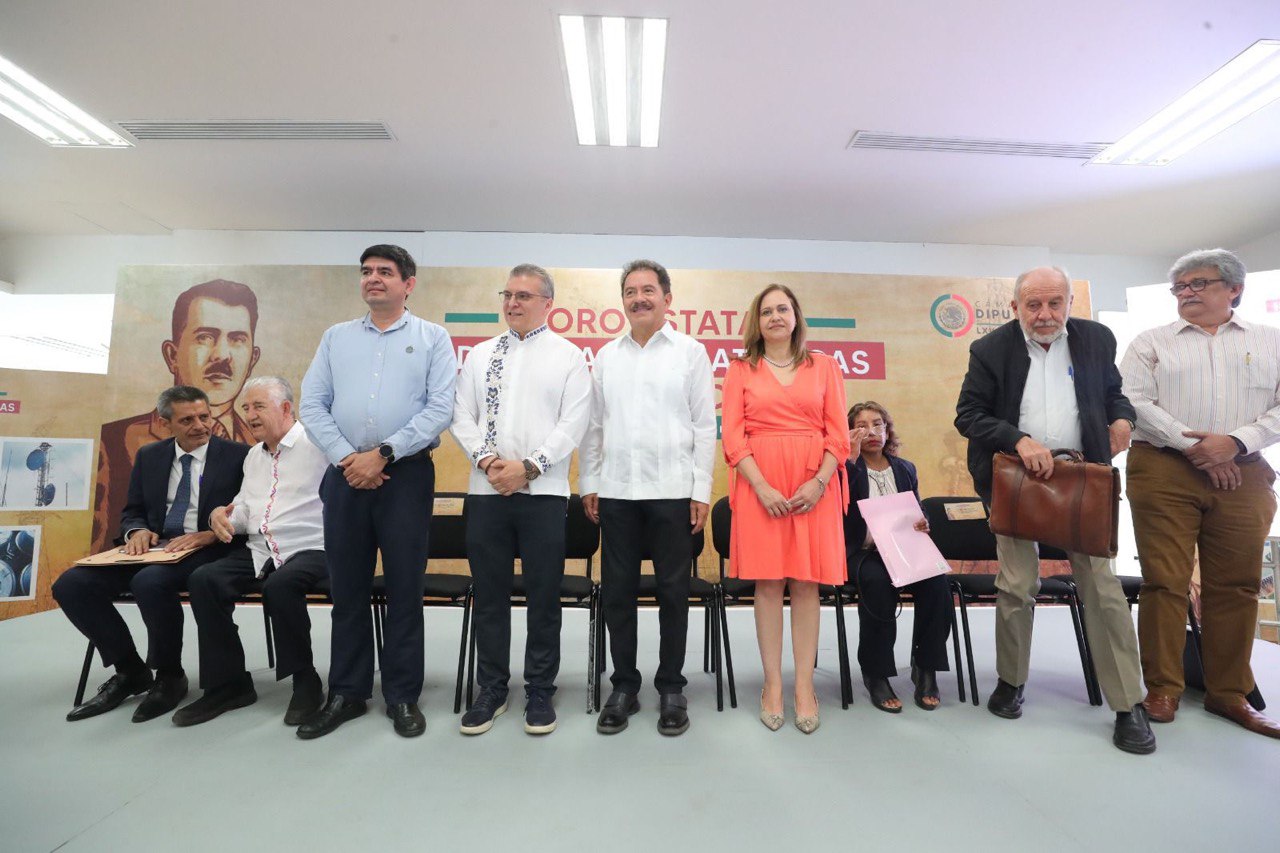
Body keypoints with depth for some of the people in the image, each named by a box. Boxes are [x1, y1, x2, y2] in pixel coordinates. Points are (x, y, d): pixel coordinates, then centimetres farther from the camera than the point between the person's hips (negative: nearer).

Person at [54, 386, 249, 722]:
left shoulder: (237, 455, -2)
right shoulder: (149, 456, 14)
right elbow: (131, 511, 19)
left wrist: (209, 534, -21)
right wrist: (137, 531, -4)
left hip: (208, 551, -6)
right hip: (154, 547, 6)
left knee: (150, 581, -34)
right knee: (70, 585, -13)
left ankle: (169, 676, -9)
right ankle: (130, 670, 5)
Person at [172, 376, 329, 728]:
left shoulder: (314, 442, -4)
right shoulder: (254, 455, 22)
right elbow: (245, 510, 24)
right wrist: (221, 515, 3)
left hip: (310, 549, -8)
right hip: (261, 551, 8)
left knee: (280, 586, -34)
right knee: (203, 580, -13)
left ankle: (305, 680, -11)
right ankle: (228, 683, 0)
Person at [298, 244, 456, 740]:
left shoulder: (432, 338, 4)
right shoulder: (335, 337, 15)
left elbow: (440, 408, -7)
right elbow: (312, 405, 7)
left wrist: (383, 453, -12)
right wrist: (346, 458, -6)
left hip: (406, 474, -3)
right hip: (345, 474, 3)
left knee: (404, 588, 3)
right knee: (347, 587, 10)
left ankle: (403, 696, 17)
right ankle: (346, 694, 25)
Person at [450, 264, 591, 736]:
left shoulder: (568, 356, 4)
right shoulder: (480, 355, 14)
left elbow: (573, 424, -5)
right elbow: (462, 416, 8)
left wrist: (528, 467, -14)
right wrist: (487, 460, -8)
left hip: (543, 491, -3)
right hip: (486, 490, 3)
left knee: (544, 597, 6)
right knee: (489, 595, 11)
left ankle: (540, 692, 23)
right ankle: (492, 690, 27)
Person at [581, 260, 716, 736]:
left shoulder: (691, 352, 3)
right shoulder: (606, 356, 12)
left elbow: (705, 425, 0)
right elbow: (593, 425, 11)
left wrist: (702, 490, -5)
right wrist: (589, 484, 6)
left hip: (672, 490, -2)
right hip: (616, 490, 3)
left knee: (673, 590, 6)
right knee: (617, 590, 8)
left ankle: (671, 688, 22)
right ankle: (624, 686, 24)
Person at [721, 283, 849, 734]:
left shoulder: (824, 366, 11)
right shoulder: (741, 369, 8)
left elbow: (838, 433, 6)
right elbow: (733, 437, 0)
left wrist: (819, 482, -8)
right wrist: (762, 486, -11)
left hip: (814, 485, 1)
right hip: (759, 485, -1)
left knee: (806, 583, 4)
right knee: (767, 583, 3)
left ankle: (804, 686, 14)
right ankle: (773, 684, 14)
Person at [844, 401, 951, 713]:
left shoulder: (905, 469, 18)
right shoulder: (846, 468, 2)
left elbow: (918, 516, 21)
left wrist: (922, 525, -4)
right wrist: (852, 458, -18)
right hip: (861, 552, -4)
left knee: (937, 582, -26)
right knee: (878, 582, -36)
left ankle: (925, 669, -8)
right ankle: (875, 675, -18)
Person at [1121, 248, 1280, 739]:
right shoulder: (1152, 342, 9)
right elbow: (1133, 400, -4)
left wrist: (1235, 442, -12)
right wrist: (1192, 445, -11)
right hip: (1164, 472, -2)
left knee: (1235, 587, 7)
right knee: (1165, 582, -2)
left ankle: (1229, 693, 20)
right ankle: (1162, 689, 7)